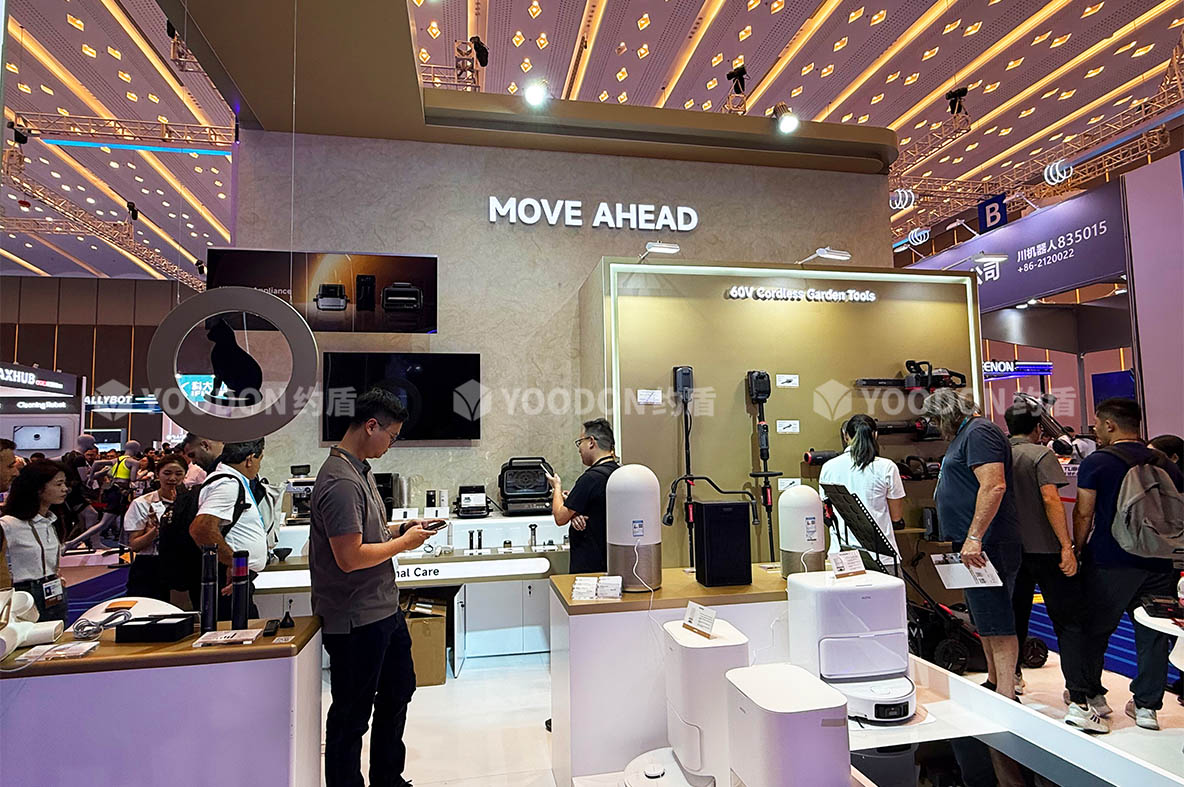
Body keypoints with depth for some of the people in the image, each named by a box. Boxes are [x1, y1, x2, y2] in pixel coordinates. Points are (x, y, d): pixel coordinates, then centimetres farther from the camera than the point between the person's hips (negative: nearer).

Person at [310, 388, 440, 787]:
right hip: (357, 620, -11)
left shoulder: (360, 470, 8)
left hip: (384, 609, 11)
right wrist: (404, 543, -16)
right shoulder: (341, 482, -24)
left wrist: (401, 528, 5)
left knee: (398, 692, 24)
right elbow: (350, 557, -28)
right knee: (352, 715, 7)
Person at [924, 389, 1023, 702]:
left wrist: (974, 537, -26)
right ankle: (994, 683, 28)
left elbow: (994, 486, -24)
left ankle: (1006, 699, -1)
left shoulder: (979, 432, -12)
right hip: (977, 547, 11)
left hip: (986, 546, -11)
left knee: (996, 623, -6)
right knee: (985, 621, 18)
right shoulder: (966, 435, 21)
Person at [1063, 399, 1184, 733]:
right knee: (1153, 635, 12)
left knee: (1093, 631, 7)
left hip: (1109, 562, -4)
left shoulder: (1096, 462, -7)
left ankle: (1087, 698, 14)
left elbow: (1083, 514, -7)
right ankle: (1147, 705, 17)